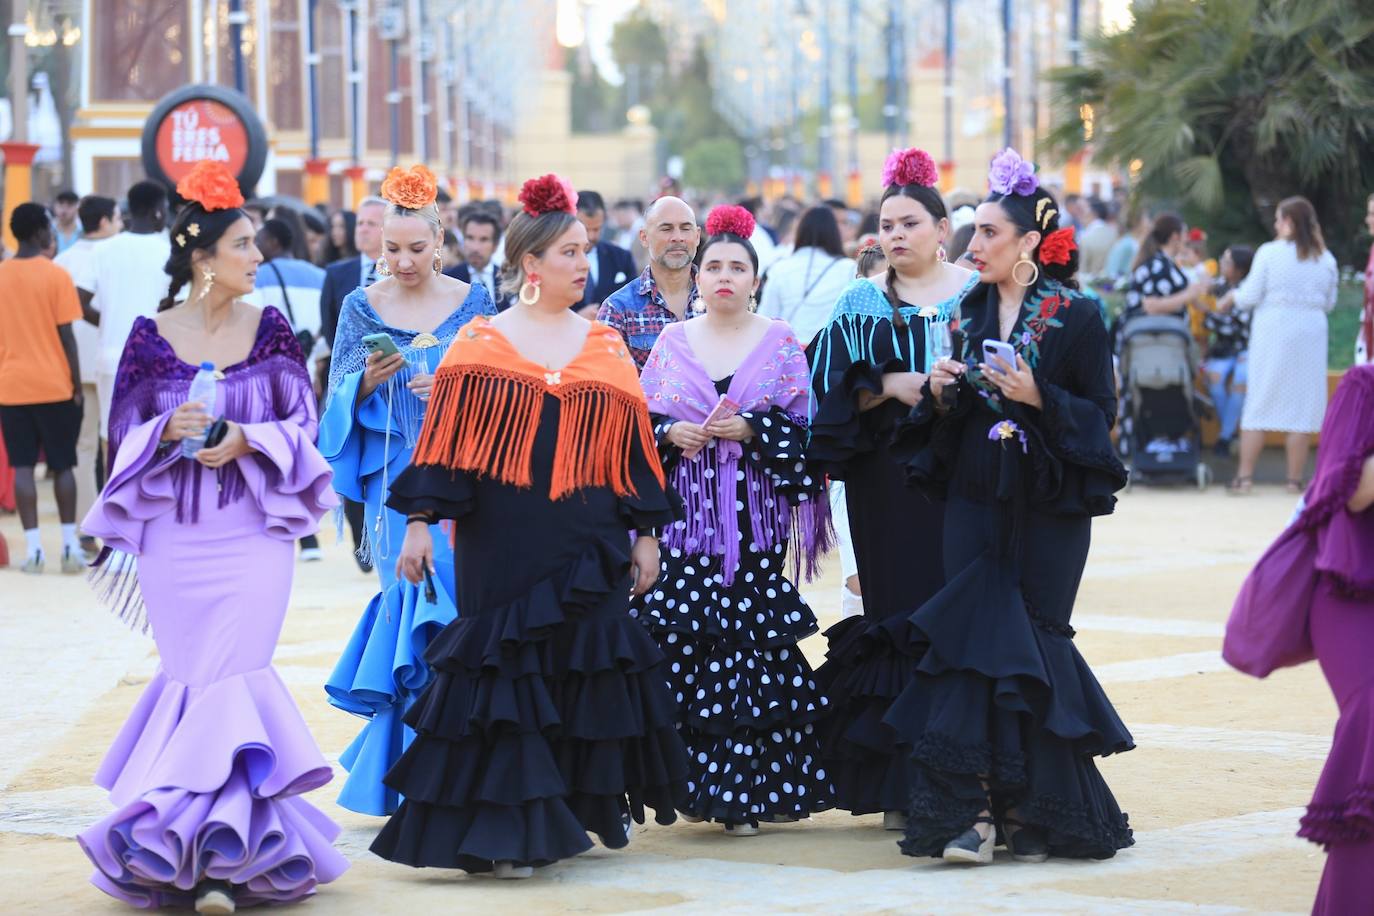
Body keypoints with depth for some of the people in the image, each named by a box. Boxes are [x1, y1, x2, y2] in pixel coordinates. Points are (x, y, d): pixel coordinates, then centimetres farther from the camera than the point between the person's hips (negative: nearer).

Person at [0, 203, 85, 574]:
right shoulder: (56, 275, -7)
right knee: (62, 466, 7)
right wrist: (77, 385, -2)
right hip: (54, 385, -2)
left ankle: (33, 547, -3)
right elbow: (66, 335, -9)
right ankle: (70, 544, 6)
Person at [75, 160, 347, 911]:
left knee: (232, 677, -6)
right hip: (175, 538, 0)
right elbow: (125, 437, 4)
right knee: (194, 677, 2)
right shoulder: (151, 336, 0)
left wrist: (244, 440, -14)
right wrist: (170, 431, -16)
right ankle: (215, 840, 16)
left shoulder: (269, 329, 3)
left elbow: (301, 425, 3)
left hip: (253, 536, 0)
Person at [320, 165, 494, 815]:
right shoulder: (362, 307, 5)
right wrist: (369, 380, -17)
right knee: (415, 599, -7)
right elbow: (340, 400, 4)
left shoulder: (472, 302, 4)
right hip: (396, 481, 0)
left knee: (452, 602, -6)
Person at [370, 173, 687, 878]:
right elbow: (443, 442, -1)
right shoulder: (480, 344, 1)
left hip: (587, 547, 3)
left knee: (585, 671, 5)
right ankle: (504, 830, 0)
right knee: (505, 669, -4)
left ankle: (581, 811, 20)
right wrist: (419, 522, -8)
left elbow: (635, 446, 11)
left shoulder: (605, 347, 10)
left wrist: (645, 533, 8)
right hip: (503, 546, -3)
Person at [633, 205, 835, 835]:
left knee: (754, 641, -7)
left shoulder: (780, 341, 6)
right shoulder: (671, 342, 11)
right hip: (686, 514, 2)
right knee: (682, 644, -7)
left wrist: (751, 428, -13)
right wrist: (670, 433, -7)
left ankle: (749, 790, -1)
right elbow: (640, 422, 13)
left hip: (754, 516, -1)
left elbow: (802, 426, 3)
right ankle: (695, 782, 3)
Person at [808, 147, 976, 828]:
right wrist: (888, 386, -11)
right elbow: (832, 394, 4)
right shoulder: (859, 307, 10)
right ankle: (902, 788, 4)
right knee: (898, 618, -1)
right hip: (887, 485, 1)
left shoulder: (979, 296, 6)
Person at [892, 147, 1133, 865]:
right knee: (973, 643, -5)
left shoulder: (1077, 319, -5)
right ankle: (974, 811, -8)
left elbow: (1100, 415, -6)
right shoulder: (970, 314, 9)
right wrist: (942, 395, -5)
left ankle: (1034, 812, 7)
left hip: (1049, 511, -4)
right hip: (976, 503, 4)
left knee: (1033, 643, -2)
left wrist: (1038, 397, -20)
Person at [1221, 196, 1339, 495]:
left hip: (1273, 334, -2)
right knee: (1302, 405, 6)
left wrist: (1234, 295, 15)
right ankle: (1295, 479, 6)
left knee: (1258, 403, 5)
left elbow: (1250, 297, -6)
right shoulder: (1326, 259, 3)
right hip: (1310, 335, 2)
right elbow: (1330, 303, 10)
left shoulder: (1270, 252, -8)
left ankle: (1245, 476, 4)